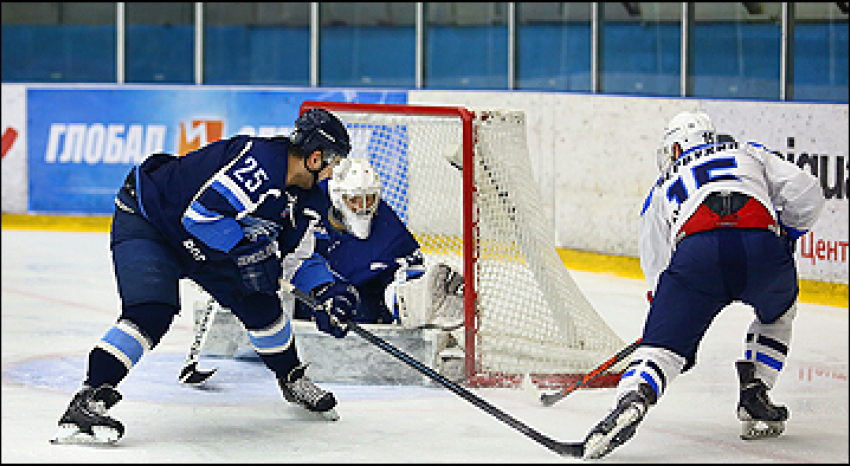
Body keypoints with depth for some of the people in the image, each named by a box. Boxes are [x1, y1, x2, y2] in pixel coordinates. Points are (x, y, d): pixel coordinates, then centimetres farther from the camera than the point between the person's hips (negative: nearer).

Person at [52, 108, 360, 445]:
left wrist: (328, 293, 0)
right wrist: (246, 249, -28)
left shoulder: (296, 192, -1)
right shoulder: (259, 165, -32)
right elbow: (198, 215, -35)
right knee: (151, 312, -27)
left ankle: (293, 380, 33)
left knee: (259, 302, 9)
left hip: (204, 240, 9)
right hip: (144, 222, -9)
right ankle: (87, 402, -31)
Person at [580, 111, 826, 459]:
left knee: (662, 345, 1)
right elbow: (806, 194, 19)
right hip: (762, 249, 1)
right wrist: (785, 236, 37)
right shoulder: (751, 155, 35)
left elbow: (657, 267, 33)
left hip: (696, 254, -1)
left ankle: (634, 396, -29)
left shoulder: (663, 188, 35)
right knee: (778, 315, 33)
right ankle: (754, 395, 22)